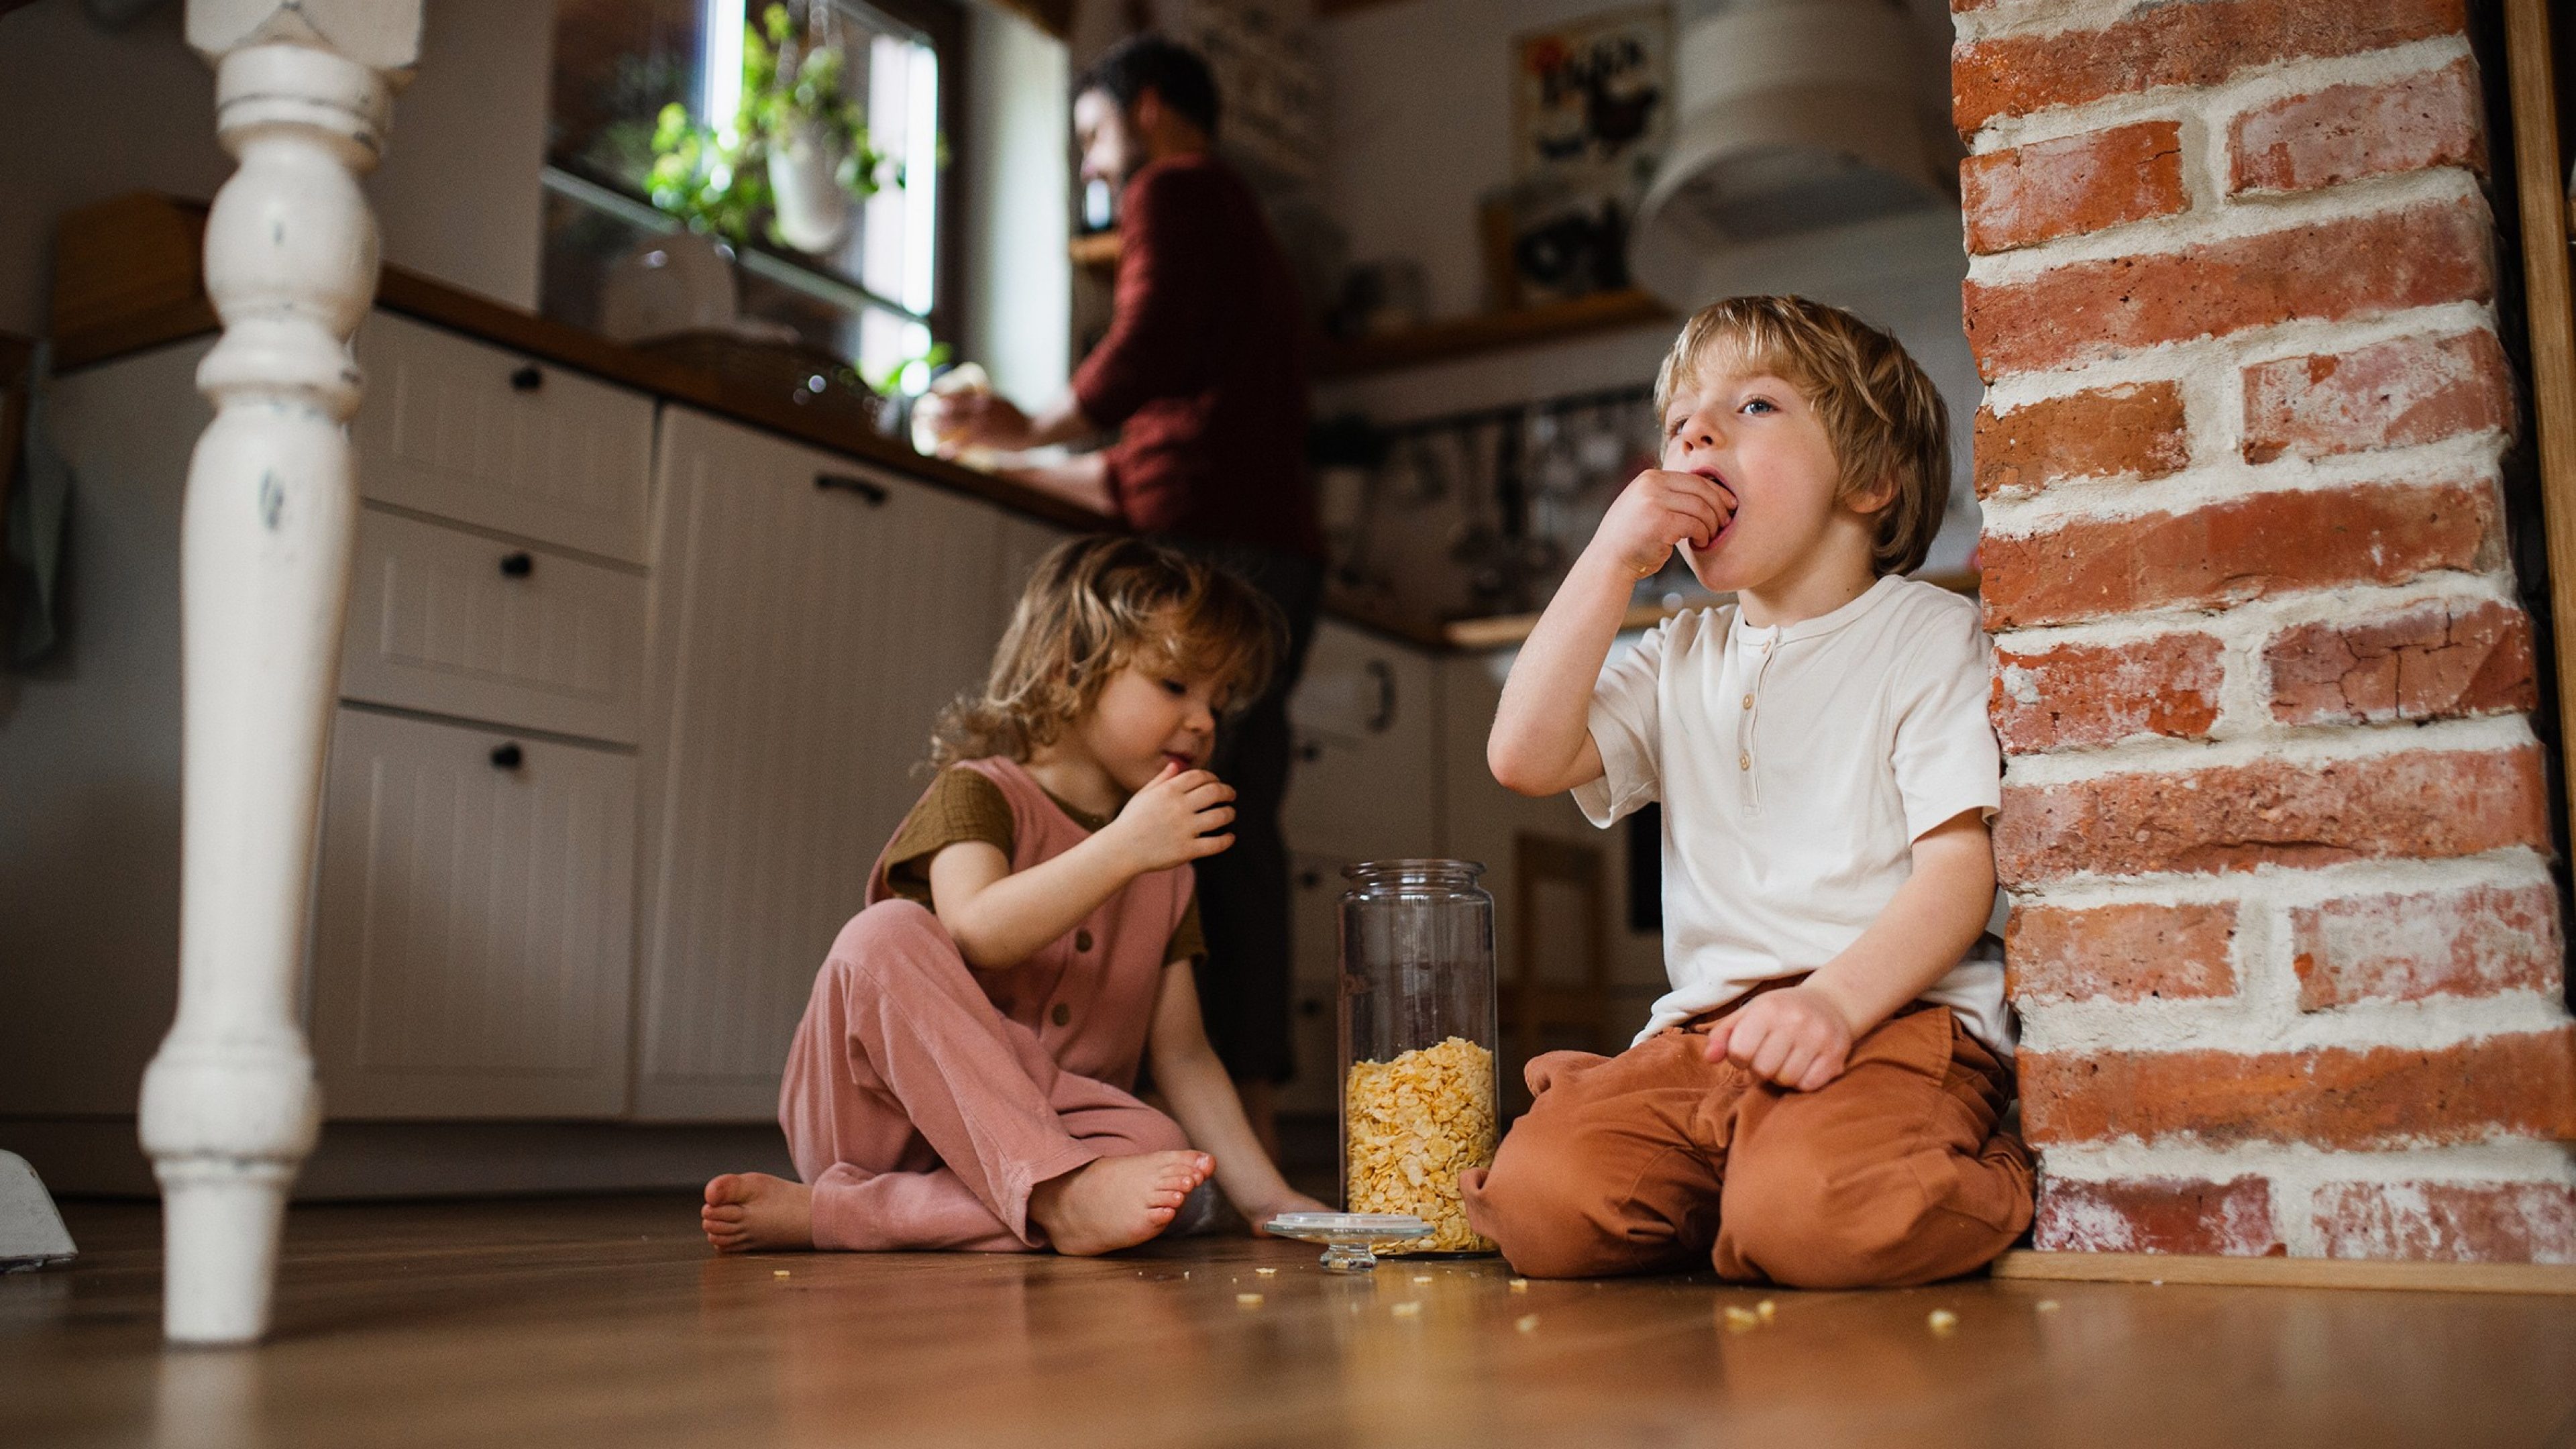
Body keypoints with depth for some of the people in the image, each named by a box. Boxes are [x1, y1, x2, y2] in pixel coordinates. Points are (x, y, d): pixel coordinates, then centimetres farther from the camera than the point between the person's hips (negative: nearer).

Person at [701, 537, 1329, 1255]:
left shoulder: (1166, 869, 14)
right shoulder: (976, 793, -3)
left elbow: (1182, 1055, 12)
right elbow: (977, 932, -24)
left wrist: (1268, 1199, 3)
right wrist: (1123, 847, -29)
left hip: (1028, 1132, 5)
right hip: (877, 1111, -4)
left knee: (1156, 1142, -27)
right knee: (888, 933, -31)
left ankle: (828, 1211, -29)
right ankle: (1062, 1195, -40)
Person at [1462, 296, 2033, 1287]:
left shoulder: (1929, 634, 5)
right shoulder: (1681, 659, 21)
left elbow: (1960, 868, -5)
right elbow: (1525, 757, 5)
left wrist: (1834, 999, -23)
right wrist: (1611, 558, 1)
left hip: (1898, 1012, -3)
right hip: (1706, 1028, 4)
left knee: (1805, 1216, -34)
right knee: (1539, 1200, -23)